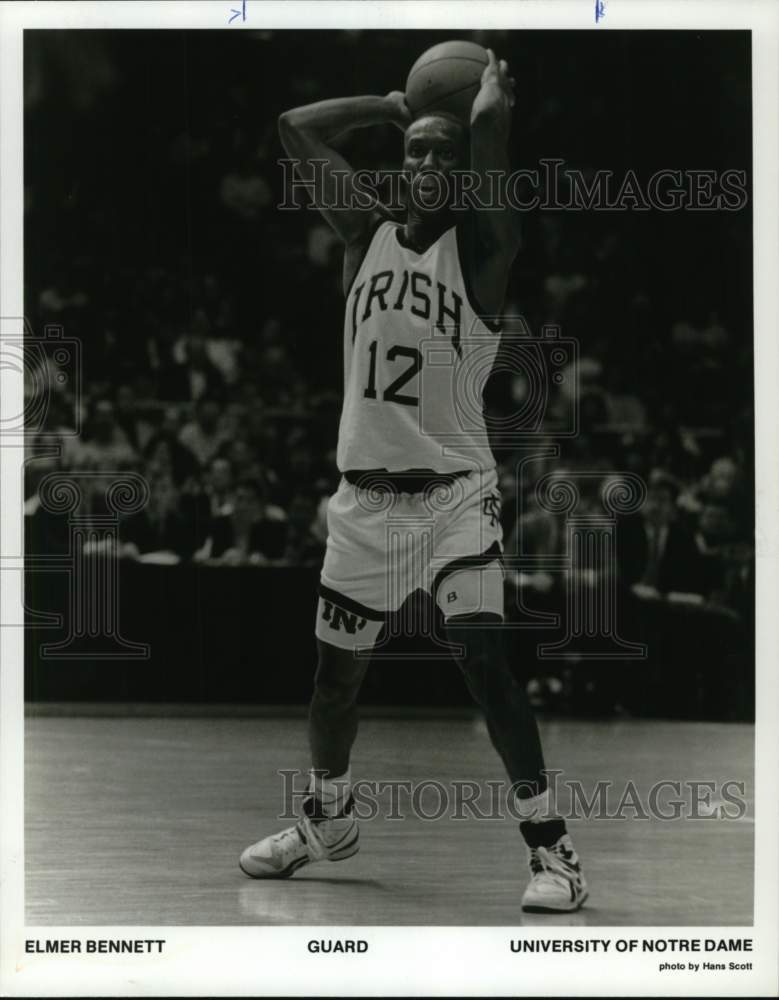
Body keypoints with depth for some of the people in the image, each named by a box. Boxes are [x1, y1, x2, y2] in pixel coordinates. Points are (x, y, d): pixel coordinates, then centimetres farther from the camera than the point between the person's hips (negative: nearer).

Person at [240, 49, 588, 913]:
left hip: (454, 492, -5)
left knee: (483, 657, -19)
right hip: (364, 493, 5)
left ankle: (550, 845, -13)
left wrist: (492, 81, 2)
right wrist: (393, 104, 10)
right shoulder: (366, 239, 7)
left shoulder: (482, 248, -5)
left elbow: (492, 123, -19)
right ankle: (328, 818, 39)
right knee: (335, 669, 15)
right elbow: (296, 128, 5)